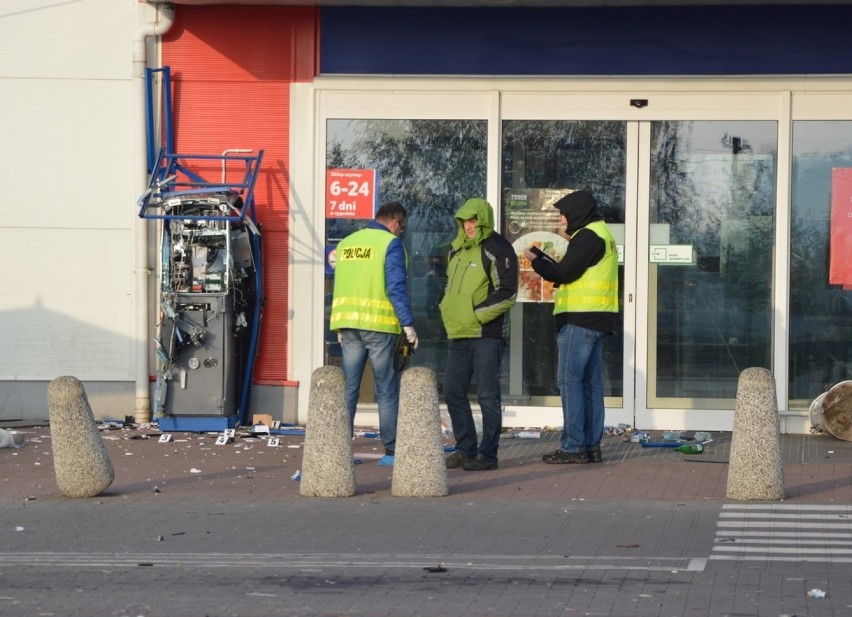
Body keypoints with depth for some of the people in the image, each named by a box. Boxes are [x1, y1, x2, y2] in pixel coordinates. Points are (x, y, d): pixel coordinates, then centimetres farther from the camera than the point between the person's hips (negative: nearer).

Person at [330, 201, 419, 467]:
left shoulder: (346, 243, 14)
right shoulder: (391, 244, -6)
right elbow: (396, 287, -14)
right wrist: (408, 324, -13)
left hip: (349, 325, 6)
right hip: (380, 325, -6)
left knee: (348, 387, 8)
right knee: (387, 390, 1)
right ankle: (391, 450, 1)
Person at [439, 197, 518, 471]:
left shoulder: (497, 250, -10)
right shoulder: (457, 249, 15)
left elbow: (507, 293, -15)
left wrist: (475, 315, -17)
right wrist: (447, 310, 10)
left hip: (487, 335, -8)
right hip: (458, 335, 8)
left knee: (487, 394, -4)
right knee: (453, 391, 9)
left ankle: (488, 454, 1)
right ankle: (465, 449, 19)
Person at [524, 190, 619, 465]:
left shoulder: (588, 236, -12)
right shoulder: (601, 234, 21)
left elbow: (564, 273, -15)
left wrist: (536, 261, -1)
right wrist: (542, 257, 16)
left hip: (580, 320, -10)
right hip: (596, 319, 10)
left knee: (570, 380, -8)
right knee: (591, 382, 10)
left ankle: (573, 447, -9)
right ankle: (592, 446, 12)